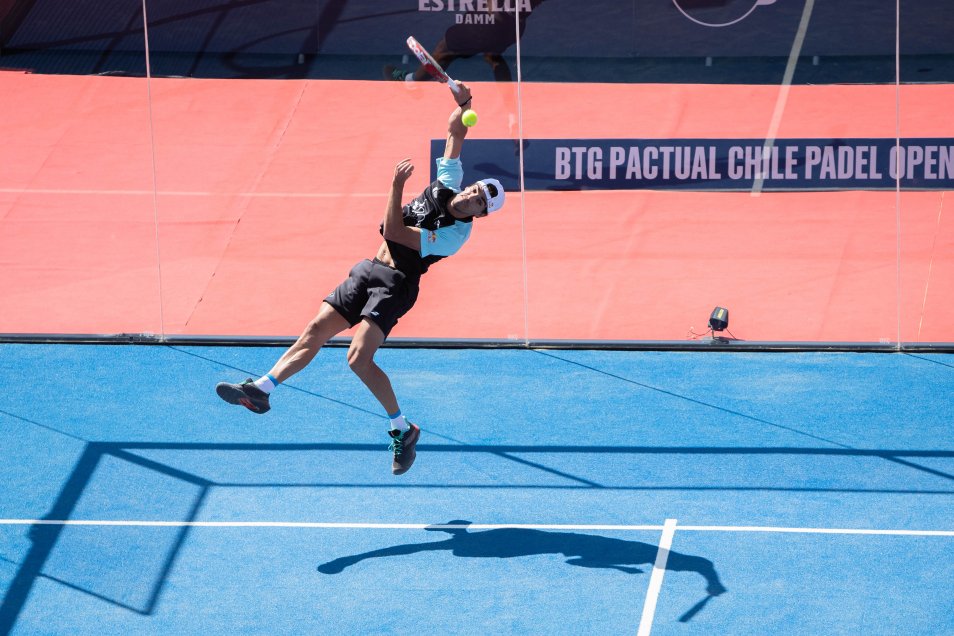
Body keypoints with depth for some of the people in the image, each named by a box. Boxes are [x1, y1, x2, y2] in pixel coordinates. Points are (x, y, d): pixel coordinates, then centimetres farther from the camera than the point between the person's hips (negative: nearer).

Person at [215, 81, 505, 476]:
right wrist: (461, 105, -8)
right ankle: (261, 390, 3)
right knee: (316, 329, 2)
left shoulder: (456, 233, -17)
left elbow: (394, 232, -21)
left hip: (395, 285, -8)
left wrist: (397, 187, -26)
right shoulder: (448, 184, 4)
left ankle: (403, 430, -7)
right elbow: (455, 131, 10)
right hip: (368, 271, 8)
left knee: (359, 358, -20)